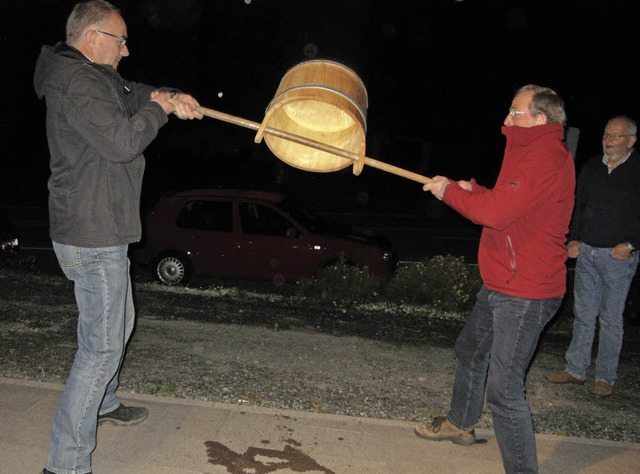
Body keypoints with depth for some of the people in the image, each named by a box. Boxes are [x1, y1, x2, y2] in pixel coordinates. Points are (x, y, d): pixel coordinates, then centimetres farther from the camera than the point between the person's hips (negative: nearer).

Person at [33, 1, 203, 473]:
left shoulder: (94, 76, 13)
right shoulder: (74, 81, -19)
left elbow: (131, 95, 22)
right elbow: (123, 141, -27)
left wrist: (169, 95, 1)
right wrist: (158, 109, -9)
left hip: (102, 231, 11)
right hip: (93, 238, -11)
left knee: (118, 321, 25)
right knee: (103, 345, -7)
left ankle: (103, 403, 47)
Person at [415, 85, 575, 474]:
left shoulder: (548, 159, -20)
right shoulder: (533, 153, 15)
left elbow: (494, 212, -28)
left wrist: (450, 191, -12)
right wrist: (471, 190, 7)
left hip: (524, 295, -11)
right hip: (499, 285, 11)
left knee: (504, 390, -11)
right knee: (471, 350, 26)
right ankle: (460, 423, 48)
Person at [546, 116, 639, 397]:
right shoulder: (592, 167, 9)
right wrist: (573, 239, 5)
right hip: (586, 252, 5)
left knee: (611, 318, 5)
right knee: (583, 313, 10)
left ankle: (605, 377, 17)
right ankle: (575, 370, 20)